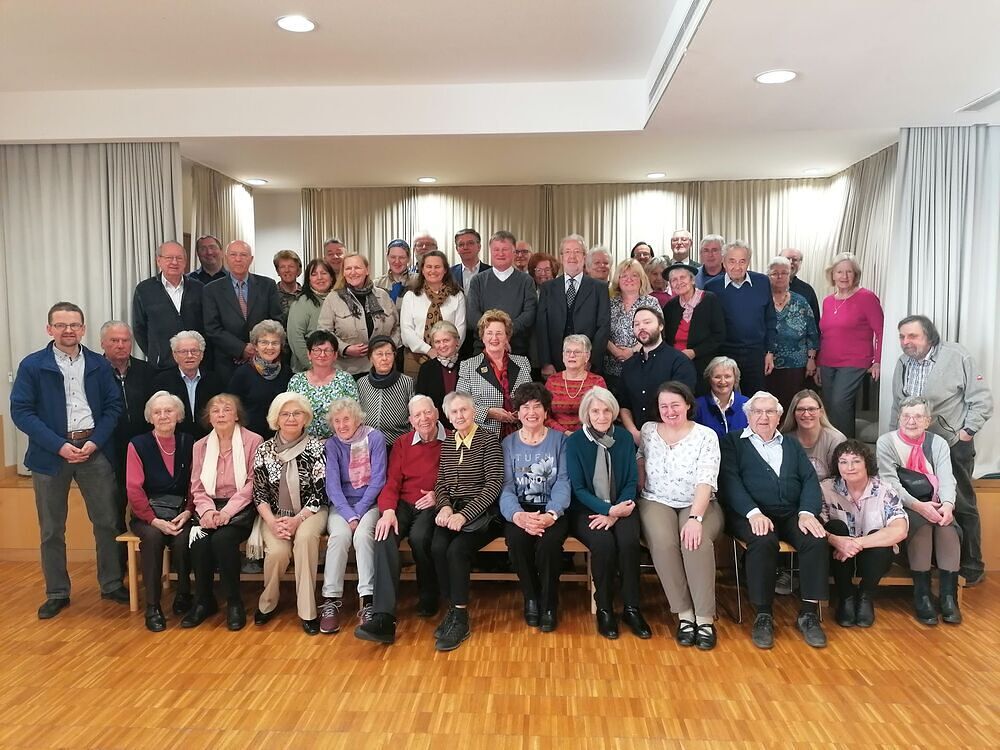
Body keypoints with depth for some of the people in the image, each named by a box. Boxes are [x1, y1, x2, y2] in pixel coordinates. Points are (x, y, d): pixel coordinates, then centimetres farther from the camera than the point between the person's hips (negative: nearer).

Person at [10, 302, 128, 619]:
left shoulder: (99, 365, 6)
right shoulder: (32, 365, -1)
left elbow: (114, 405, 4)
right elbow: (21, 411, -6)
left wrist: (95, 441, -10)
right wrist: (59, 445, -14)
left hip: (94, 450, 1)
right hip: (50, 453, -1)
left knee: (107, 521, 5)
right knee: (52, 529, 9)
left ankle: (112, 584, 20)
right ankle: (57, 593, 23)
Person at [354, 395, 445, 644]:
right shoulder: (402, 443, 13)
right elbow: (392, 482, 5)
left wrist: (439, 496, -14)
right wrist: (388, 510, -13)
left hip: (433, 505, -2)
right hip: (403, 504, 3)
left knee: (419, 535, -34)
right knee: (385, 536, -28)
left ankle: (429, 597, -5)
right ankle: (383, 618, -36)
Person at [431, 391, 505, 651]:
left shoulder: (488, 440, -4)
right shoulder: (447, 442, 14)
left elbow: (494, 483, -11)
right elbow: (440, 483, 15)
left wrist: (465, 514, -18)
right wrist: (445, 506, -7)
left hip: (481, 512, -4)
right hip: (452, 510, 4)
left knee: (457, 549, -29)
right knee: (437, 547, -25)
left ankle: (460, 619, -14)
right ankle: (452, 608, -8)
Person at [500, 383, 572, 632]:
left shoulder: (559, 440, 6)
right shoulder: (508, 443, 9)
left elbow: (563, 482, -4)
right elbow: (506, 486, -1)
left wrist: (551, 514, -24)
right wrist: (518, 516, -23)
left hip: (552, 511, -1)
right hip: (519, 510, 1)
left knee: (549, 542, -32)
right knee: (517, 541, -30)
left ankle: (549, 605, -7)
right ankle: (530, 599, -4)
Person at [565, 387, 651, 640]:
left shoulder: (624, 437, 4)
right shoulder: (574, 441, -4)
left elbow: (632, 481, 2)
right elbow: (578, 488, -6)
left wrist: (614, 513, -13)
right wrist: (608, 510, -19)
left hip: (620, 508, 2)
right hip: (586, 509, -2)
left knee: (628, 541, -28)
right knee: (603, 543, -30)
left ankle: (631, 608, -10)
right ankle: (604, 609, -10)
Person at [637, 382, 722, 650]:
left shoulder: (706, 436, -3)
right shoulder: (648, 430, 8)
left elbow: (706, 481, -13)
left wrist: (695, 518, -26)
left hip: (698, 505, -1)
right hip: (657, 502, 1)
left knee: (697, 542, -33)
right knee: (663, 542, -31)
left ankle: (705, 617, -21)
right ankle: (684, 614, -19)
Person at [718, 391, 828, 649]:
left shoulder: (792, 445, 23)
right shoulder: (732, 442, 10)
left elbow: (810, 480, 10)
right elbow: (730, 481, -4)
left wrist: (807, 512, -10)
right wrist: (754, 513, -20)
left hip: (792, 513, 4)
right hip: (750, 514, -3)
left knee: (816, 539, -26)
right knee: (763, 541, -34)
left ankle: (809, 613, -12)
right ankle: (763, 615, -19)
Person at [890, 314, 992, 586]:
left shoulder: (957, 357, -11)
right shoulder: (902, 364, 6)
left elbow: (982, 399, -9)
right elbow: (897, 405, 14)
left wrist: (968, 430, -13)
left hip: (953, 445, -5)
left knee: (962, 506, 7)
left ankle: (972, 567, 21)